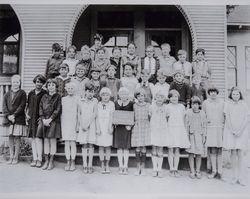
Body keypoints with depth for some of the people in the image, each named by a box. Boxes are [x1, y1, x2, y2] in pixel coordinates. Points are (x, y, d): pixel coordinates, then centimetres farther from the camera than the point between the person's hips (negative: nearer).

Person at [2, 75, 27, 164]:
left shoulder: (22, 93, 2)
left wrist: (14, 115, -13)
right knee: (10, 137, 6)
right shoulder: (7, 94, 13)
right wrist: (8, 116, -9)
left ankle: (16, 157, 5)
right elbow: (4, 106, 6)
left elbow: (22, 106, -6)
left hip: (18, 119, -3)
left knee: (17, 137, -2)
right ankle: (11, 157, 13)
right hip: (9, 119, 3)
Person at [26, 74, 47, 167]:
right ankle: (34, 159, 14)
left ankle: (39, 159, -2)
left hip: (39, 118, -5)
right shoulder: (31, 93, 13)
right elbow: (28, 105, 21)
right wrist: (27, 114, 7)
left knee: (38, 138, -10)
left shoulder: (44, 93, -2)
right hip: (31, 118, 5)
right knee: (33, 138, 7)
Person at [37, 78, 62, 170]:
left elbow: (57, 110, -6)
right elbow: (40, 108, 8)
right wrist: (43, 119, -5)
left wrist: (50, 119, -13)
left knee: (52, 140, -1)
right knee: (45, 140, 6)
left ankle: (51, 161, 8)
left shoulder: (58, 97, 0)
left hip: (53, 120, -4)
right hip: (44, 120, 4)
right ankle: (46, 161, 14)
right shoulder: (44, 97, 12)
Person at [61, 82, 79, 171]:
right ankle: (68, 162, 12)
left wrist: (78, 124, -5)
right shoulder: (63, 99, 11)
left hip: (73, 123, -3)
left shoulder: (77, 99, 1)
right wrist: (61, 124, 9)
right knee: (66, 143, 3)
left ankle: (73, 162, 9)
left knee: (73, 143, -2)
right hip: (65, 123, 3)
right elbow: (61, 112, 14)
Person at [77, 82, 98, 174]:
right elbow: (79, 114, 8)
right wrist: (81, 124, -4)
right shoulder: (81, 101, 7)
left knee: (90, 145, 1)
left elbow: (94, 114, -4)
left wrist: (88, 124, -9)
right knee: (84, 145, 2)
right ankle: (85, 165, 8)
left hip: (91, 125, -1)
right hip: (82, 126, 2)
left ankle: (90, 165, 7)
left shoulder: (95, 101, 1)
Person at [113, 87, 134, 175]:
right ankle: (120, 166, 14)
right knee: (119, 147, 5)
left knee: (126, 147, 2)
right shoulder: (116, 103, 8)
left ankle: (125, 166, 10)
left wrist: (130, 125, -12)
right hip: (118, 127, 2)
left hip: (127, 127, -2)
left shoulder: (131, 104, 1)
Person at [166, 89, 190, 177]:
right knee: (171, 150, 0)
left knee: (177, 150, 4)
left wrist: (184, 129, 9)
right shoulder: (167, 107, 1)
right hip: (170, 129, -2)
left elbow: (184, 119, 13)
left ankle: (176, 169, 11)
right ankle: (171, 169, 9)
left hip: (180, 129, 2)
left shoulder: (182, 106, 9)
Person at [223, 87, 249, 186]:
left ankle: (240, 177, 3)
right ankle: (234, 176, 8)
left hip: (242, 131, 0)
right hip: (230, 131, 0)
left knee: (240, 154, -3)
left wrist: (240, 131, -8)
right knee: (233, 153, 1)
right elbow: (227, 118, 0)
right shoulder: (228, 103, 2)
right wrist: (233, 131, -6)